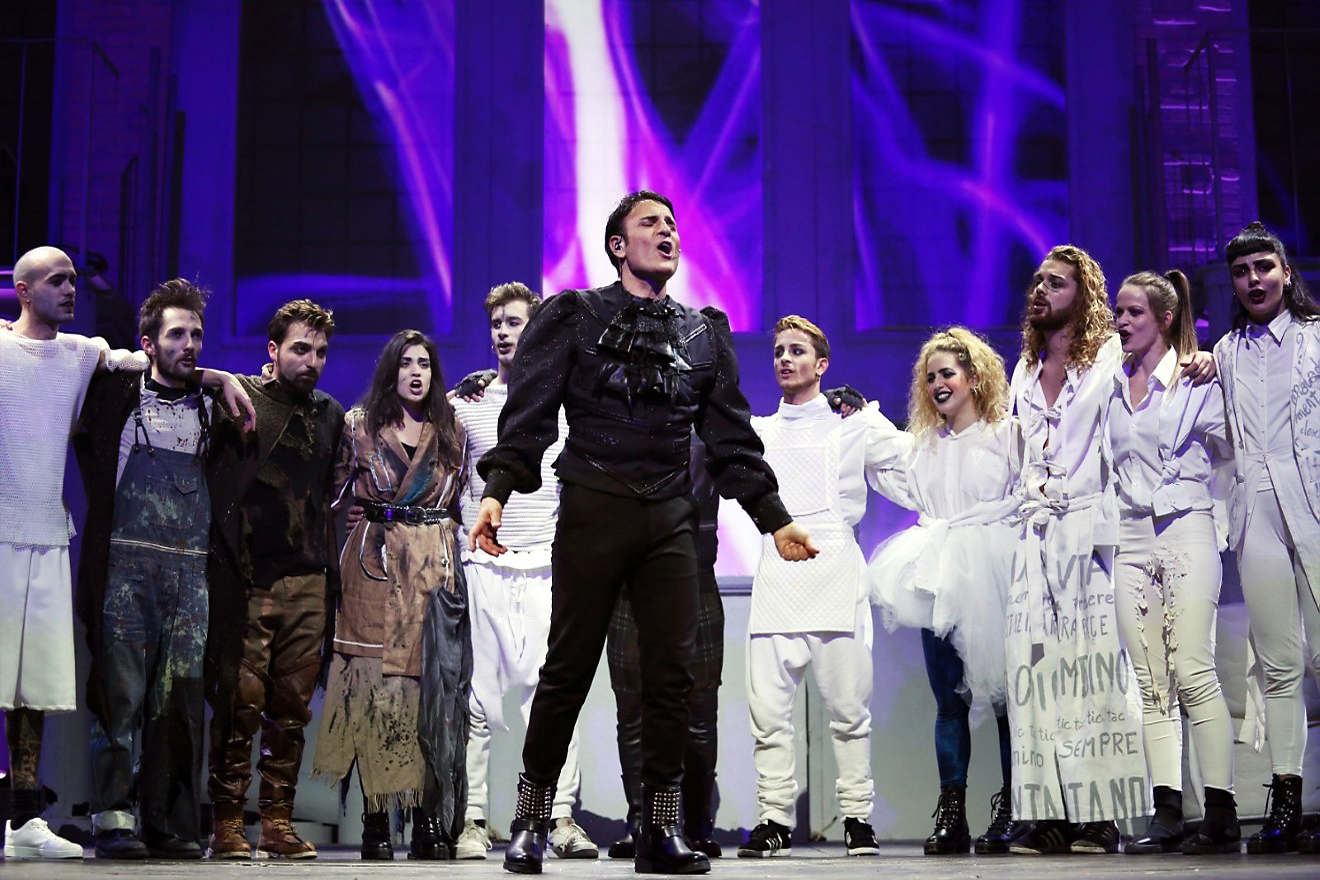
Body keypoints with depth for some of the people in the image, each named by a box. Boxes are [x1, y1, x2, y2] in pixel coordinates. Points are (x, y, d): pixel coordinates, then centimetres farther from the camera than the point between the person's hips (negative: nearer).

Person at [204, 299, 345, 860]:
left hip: (306, 583, 4)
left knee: (292, 708, 4)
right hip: (245, 580, -4)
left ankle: (278, 824, 11)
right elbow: (207, 481, 0)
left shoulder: (330, 414, 17)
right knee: (241, 703, -6)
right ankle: (226, 826, 2)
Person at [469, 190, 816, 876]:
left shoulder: (704, 333, 17)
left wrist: (774, 518, 10)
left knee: (673, 672, -1)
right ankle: (531, 824, 11)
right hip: (592, 511, -3)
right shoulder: (574, 317, 7)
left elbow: (733, 439, 17)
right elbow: (529, 415, -2)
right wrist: (498, 491, -16)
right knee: (568, 668, -1)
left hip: (670, 521, 3)